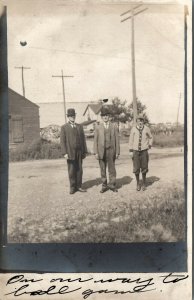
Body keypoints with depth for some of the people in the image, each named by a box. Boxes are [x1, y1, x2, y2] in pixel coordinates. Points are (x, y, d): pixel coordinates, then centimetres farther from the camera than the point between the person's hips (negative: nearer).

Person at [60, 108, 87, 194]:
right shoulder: (64, 127, 1)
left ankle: (78, 186, 14)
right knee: (72, 171, 2)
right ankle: (72, 187, 12)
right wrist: (64, 153, -12)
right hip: (70, 153, -3)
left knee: (79, 170, 5)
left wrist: (85, 151, 8)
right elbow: (62, 141, -4)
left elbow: (83, 139, 12)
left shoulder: (79, 126, 13)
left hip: (79, 152, 3)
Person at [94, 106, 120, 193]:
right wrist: (96, 152, -4)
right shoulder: (98, 127, 3)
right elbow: (95, 141, 2)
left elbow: (117, 140, 4)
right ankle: (104, 186, 17)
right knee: (103, 169, 7)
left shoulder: (114, 127, 4)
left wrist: (117, 152, 0)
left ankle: (112, 185, 17)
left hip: (111, 151, 0)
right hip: (101, 151, 0)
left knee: (112, 169, 5)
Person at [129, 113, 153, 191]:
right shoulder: (133, 129, -3)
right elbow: (131, 140, 3)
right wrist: (131, 151, 1)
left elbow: (150, 137, 17)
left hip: (144, 151, 0)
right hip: (136, 151, 0)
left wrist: (150, 144, 1)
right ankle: (138, 184, 22)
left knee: (144, 168, 8)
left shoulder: (146, 129, -1)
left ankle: (144, 184, 26)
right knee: (136, 169, 4)